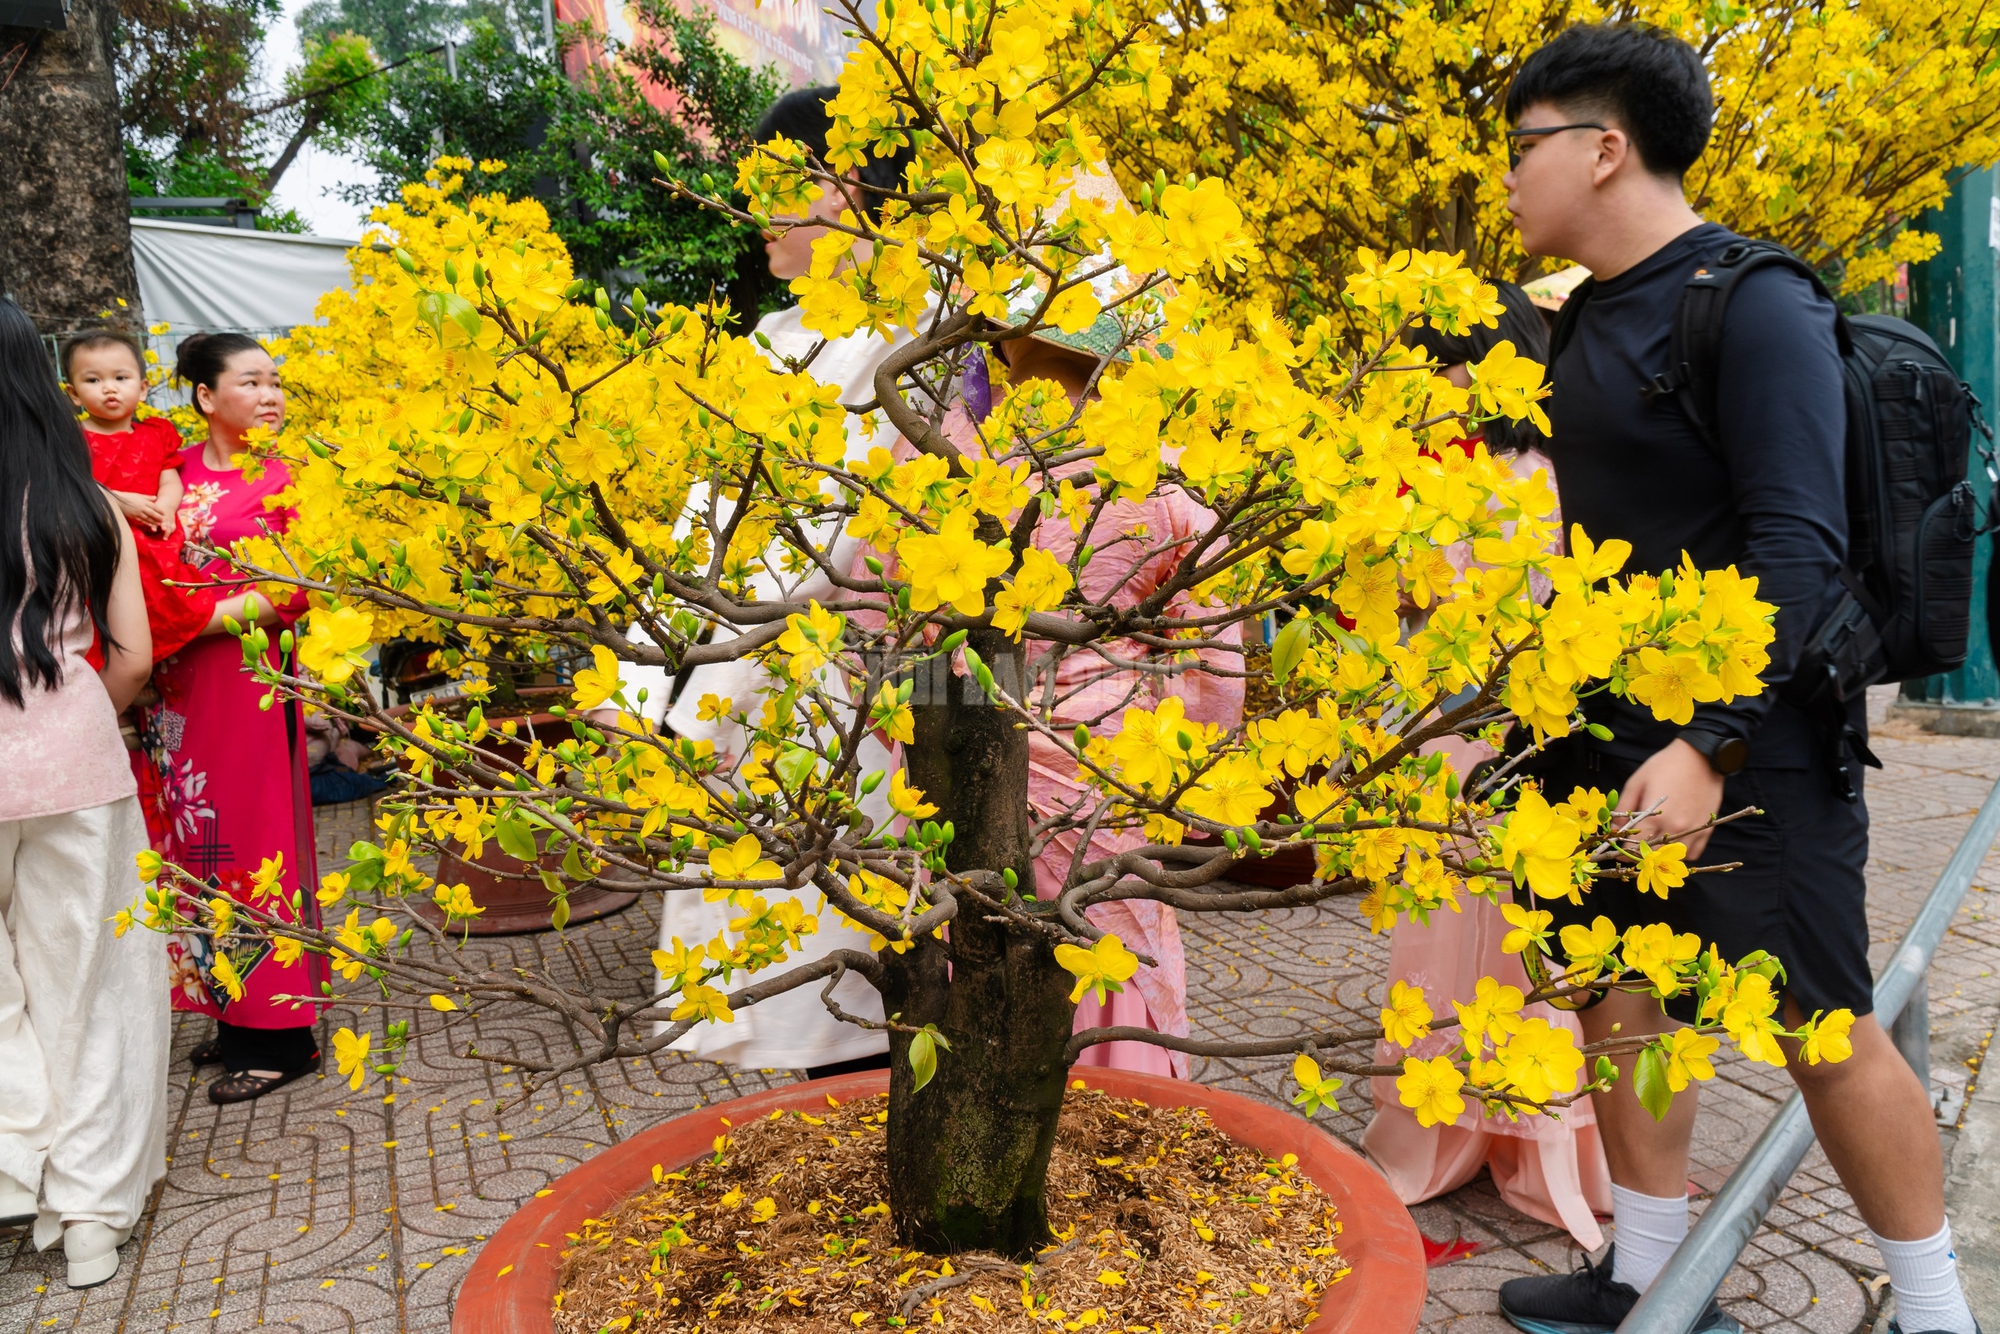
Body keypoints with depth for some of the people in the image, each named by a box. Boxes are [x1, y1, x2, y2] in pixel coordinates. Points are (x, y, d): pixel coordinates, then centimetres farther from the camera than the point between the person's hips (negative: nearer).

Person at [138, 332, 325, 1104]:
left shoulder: (286, 477, -3)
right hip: (177, 689, 5)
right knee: (199, 839, 9)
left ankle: (282, 1034, 9)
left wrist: (206, 620, -14)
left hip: (247, 679, -5)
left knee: (253, 840, 0)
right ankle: (231, 1010, 21)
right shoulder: (177, 469, 10)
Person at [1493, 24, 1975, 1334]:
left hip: (1747, 741, -8)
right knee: (1620, 995, 12)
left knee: (1821, 1027, 2)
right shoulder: (1590, 319, 10)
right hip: (1608, 732, 8)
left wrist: (1711, 745, -27)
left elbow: (1801, 544, -21)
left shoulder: (1754, 304, -14)